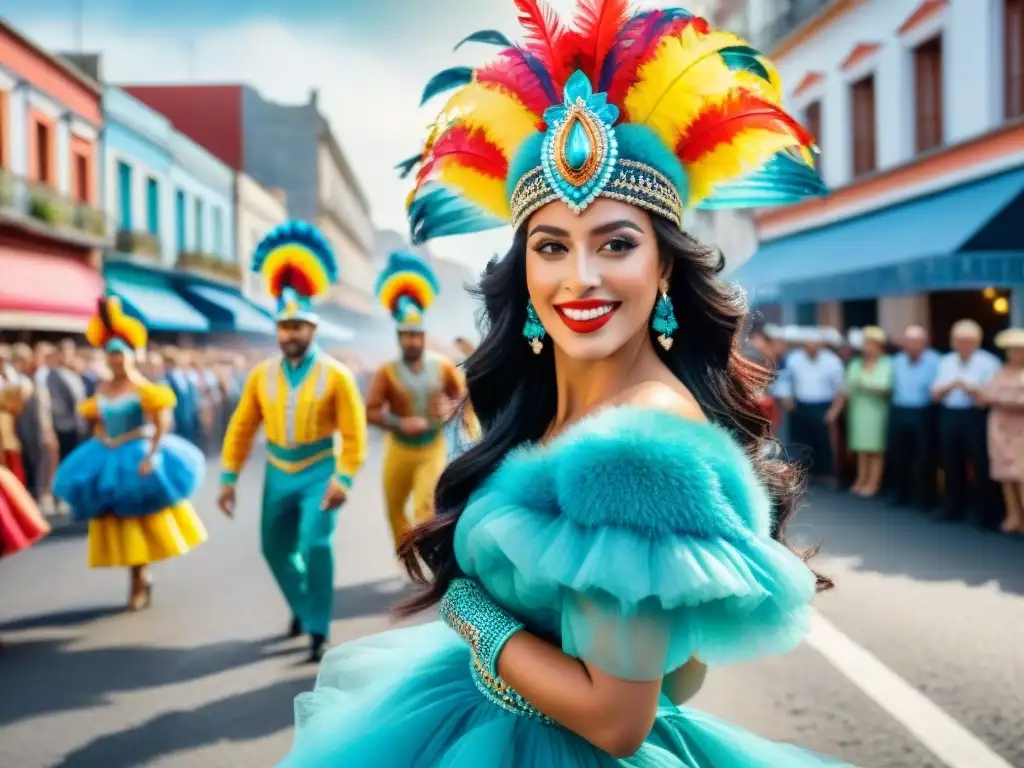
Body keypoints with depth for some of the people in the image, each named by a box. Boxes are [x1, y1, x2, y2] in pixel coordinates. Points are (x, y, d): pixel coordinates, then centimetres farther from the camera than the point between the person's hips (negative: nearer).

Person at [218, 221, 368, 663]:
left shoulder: (336, 375, -10)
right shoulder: (262, 375, 0)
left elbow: (354, 435, -11)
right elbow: (241, 429, 5)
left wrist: (343, 479, -21)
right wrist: (229, 479, 1)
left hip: (319, 472, -5)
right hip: (278, 474, 5)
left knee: (315, 544, -19)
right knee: (275, 548, 12)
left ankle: (318, 631, -6)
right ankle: (302, 607, 38)